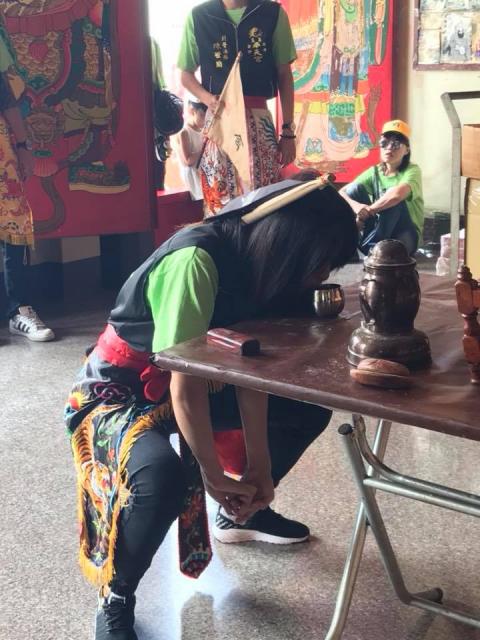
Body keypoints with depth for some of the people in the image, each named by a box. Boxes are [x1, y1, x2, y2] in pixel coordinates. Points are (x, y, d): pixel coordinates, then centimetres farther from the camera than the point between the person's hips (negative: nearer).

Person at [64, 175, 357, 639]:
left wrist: (259, 464, -12)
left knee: (309, 408, 6)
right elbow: (185, 383, -32)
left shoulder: (254, 255, -7)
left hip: (188, 384, 8)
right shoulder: (195, 260, -32)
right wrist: (215, 477, -23)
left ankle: (241, 512, 28)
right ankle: (115, 601, -10)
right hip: (118, 389, -8)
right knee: (164, 476, -38)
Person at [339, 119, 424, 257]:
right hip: (378, 230, 4)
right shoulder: (374, 172, 2)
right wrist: (356, 206, -30)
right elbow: (341, 193, -8)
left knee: (394, 200, -32)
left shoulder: (412, 170, -11)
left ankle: (373, 246, -24)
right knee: (356, 188, -12)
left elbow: (398, 193, -35)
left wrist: (368, 210, -26)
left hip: (406, 234, -4)